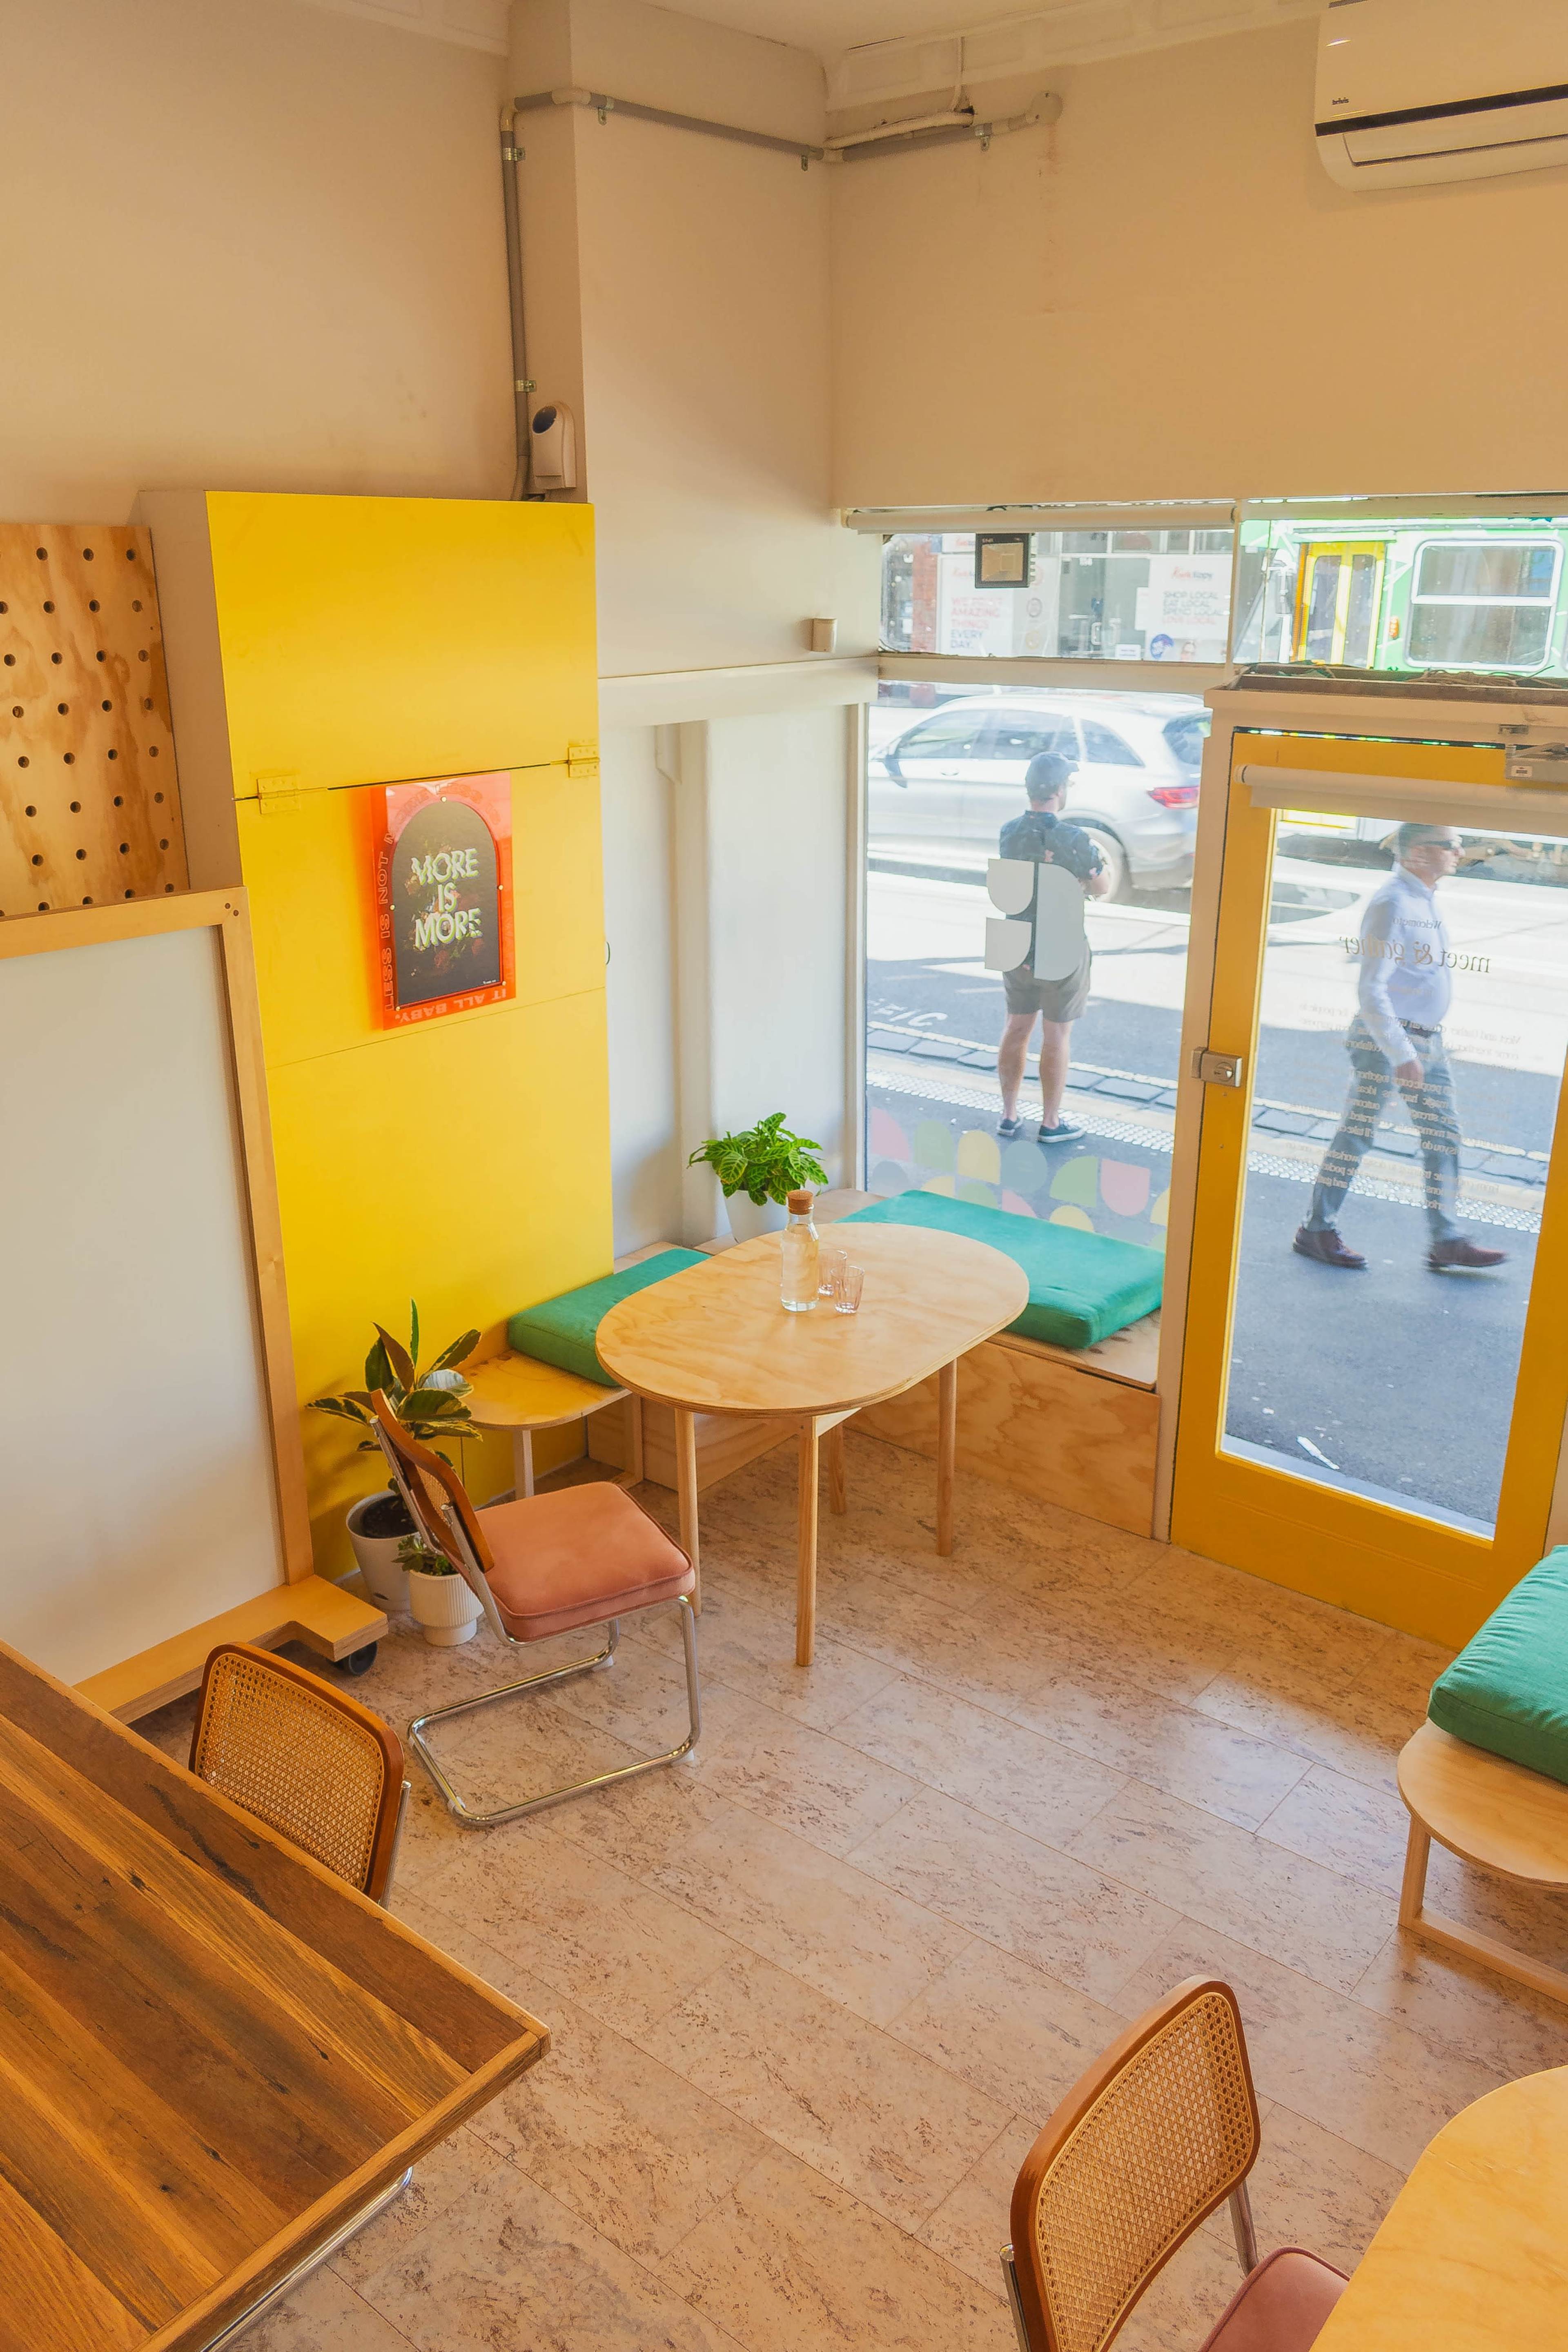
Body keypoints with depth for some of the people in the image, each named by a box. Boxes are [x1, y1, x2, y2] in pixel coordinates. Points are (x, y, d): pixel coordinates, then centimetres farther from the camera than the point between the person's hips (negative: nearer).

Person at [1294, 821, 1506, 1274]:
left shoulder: (1426, 898, 12)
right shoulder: (1392, 903, -18)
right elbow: (1371, 990, -23)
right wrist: (1400, 1054, -25)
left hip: (1428, 1040, 9)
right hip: (1384, 1038, -9)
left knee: (1444, 1135, 8)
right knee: (1357, 1133, -1)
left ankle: (1445, 1240, 13)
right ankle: (1317, 1229, 10)